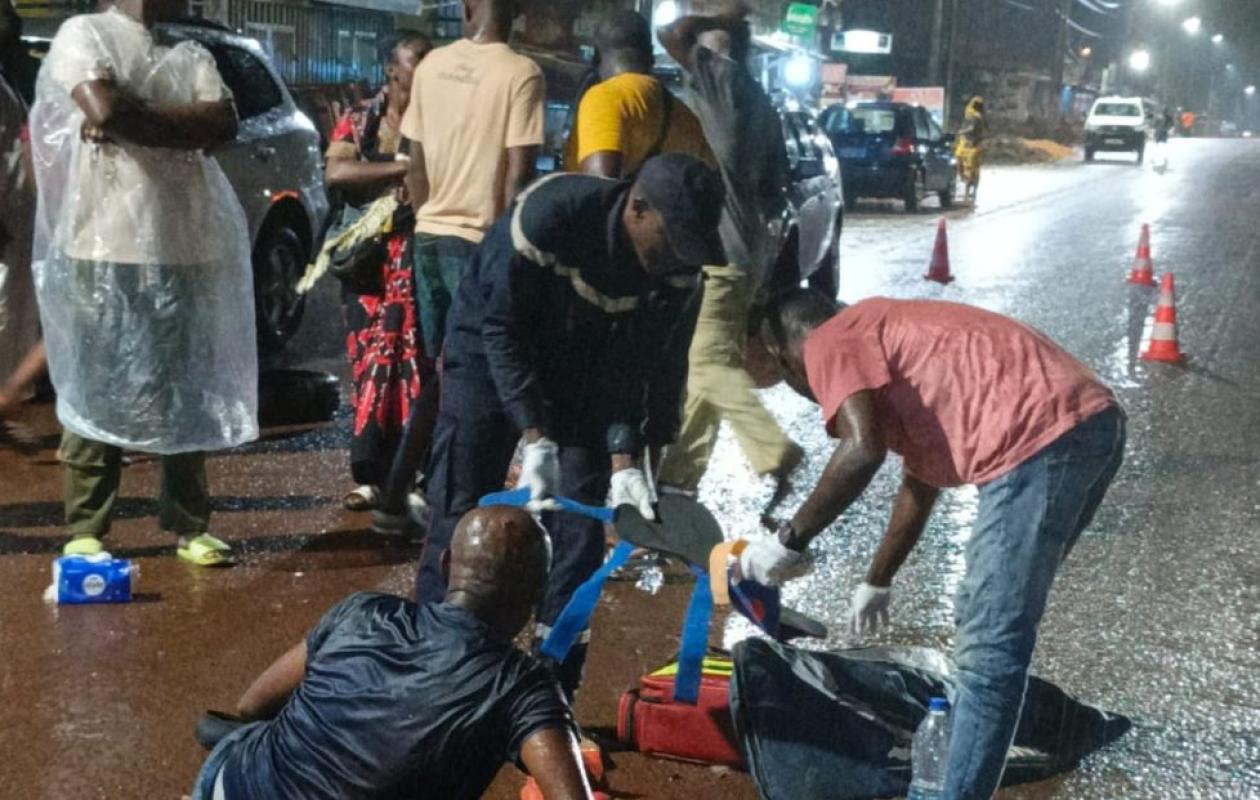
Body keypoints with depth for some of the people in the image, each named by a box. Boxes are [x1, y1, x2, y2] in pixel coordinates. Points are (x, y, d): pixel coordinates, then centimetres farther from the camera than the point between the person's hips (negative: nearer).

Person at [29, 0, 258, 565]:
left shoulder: (190, 55, 15)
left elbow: (223, 125, -3)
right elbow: (105, 110, -19)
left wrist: (136, 117, -10)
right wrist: (177, 122, -4)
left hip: (185, 249, 5)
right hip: (105, 248, -5)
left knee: (188, 392, 7)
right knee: (96, 391, 1)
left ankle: (189, 527, 16)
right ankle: (85, 531, 9)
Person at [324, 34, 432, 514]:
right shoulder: (358, 123, 9)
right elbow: (335, 172, -8)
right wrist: (403, 167, -15)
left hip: (421, 256, -1)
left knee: (415, 363, -7)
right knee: (371, 362, 1)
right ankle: (373, 474, 5)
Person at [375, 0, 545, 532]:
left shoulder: (432, 65, 6)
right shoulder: (520, 73, -11)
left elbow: (417, 162, 9)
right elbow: (518, 174, -15)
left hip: (430, 236, 6)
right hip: (481, 242, -6)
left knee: (443, 372, 16)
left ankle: (397, 498, 16)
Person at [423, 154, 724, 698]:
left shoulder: (680, 268, -21)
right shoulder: (551, 213, -33)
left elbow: (650, 367, -14)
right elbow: (501, 326, -26)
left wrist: (625, 460, -26)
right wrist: (535, 439, -31)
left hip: (586, 375, 4)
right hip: (493, 354, -3)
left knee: (580, 529, -3)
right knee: (459, 515, -7)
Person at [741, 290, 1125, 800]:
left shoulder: (830, 343, 4)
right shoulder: (891, 334, 32)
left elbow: (863, 449, -15)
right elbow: (921, 479, 41)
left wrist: (791, 540, -4)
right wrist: (878, 582, 50)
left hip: (1042, 437, -10)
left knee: (989, 648, -6)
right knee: (990, 627, 21)